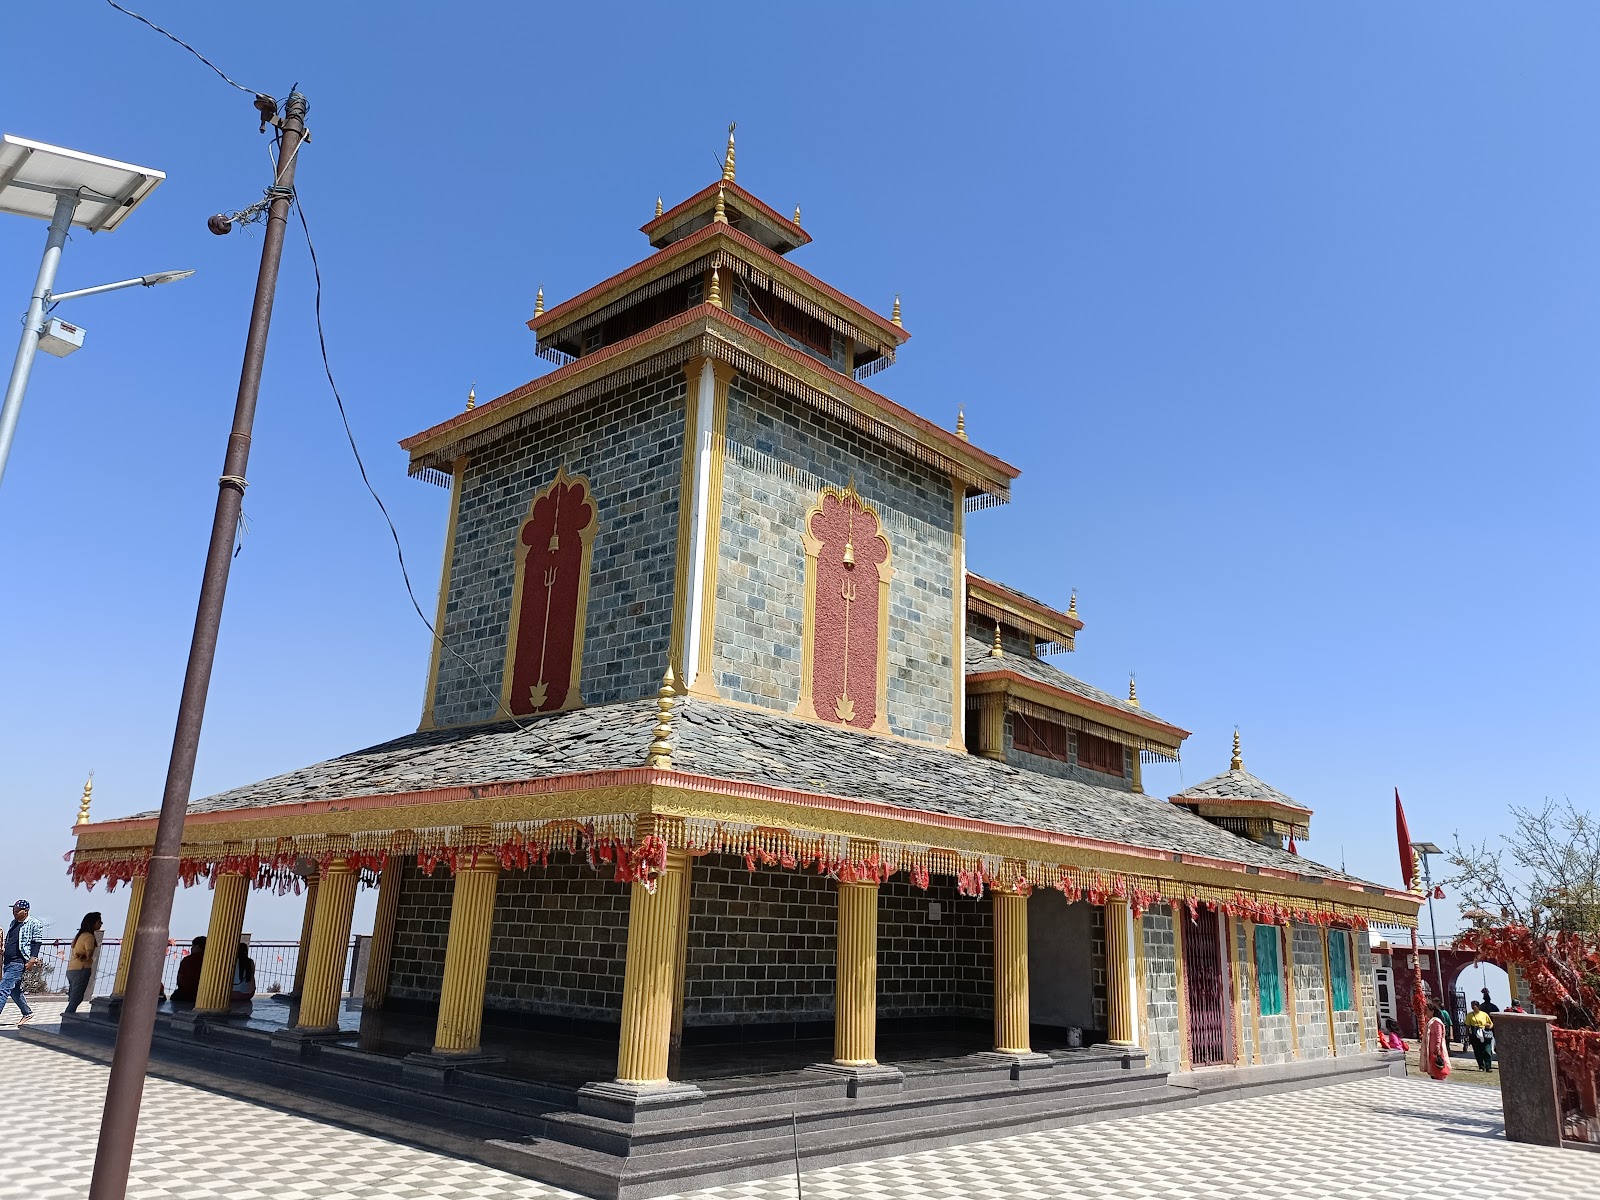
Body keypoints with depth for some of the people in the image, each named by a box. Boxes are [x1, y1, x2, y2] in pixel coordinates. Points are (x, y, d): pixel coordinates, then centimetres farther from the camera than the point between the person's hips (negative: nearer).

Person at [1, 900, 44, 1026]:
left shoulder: (34, 924, -7)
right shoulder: (13, 923, 16)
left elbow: (37, 942, -10)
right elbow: (7, 941, 24)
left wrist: (32, 959, -18)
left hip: (18, 962, -8)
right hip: (8, 962, 8)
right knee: (14, 990, 14)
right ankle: (27, 1013, 25)